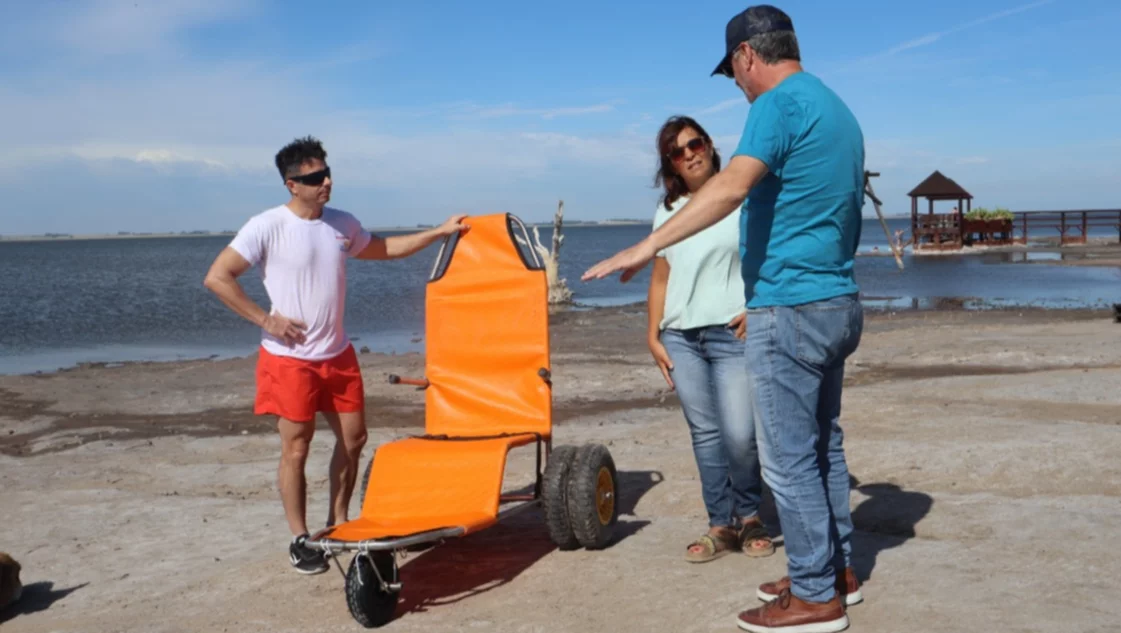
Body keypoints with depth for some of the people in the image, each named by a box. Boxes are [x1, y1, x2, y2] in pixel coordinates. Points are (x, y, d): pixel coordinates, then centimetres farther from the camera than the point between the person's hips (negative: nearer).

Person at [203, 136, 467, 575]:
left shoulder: (342, 224, 4)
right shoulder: (267, 227, -15)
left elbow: (385, 249, 21)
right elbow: (216, 278, -15)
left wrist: (440, 232, 15)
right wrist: (265, 319, -16)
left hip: (337, 354, 6)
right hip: (290, 358, -6)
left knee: (353, 437, 10)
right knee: (296, 448, 1)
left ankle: (338, 523, 27)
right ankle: (300, 540, 14)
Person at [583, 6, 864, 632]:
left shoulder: (780, 103, -12)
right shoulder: (839, 110, 16)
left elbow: (732, 186, -28)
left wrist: (648, 245, -32)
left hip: (789, 307, -10)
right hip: (838, 302, 10)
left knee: (790, 457, -1)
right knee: (823, 444, 17)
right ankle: (838, 569, 28)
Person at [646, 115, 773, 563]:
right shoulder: (666, 211, 14)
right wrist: (653, 336, 11)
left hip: (732, 333, -4)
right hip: (681, 337, 4)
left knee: (739, 434, -10)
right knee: (704, 433, 5)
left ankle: (748, 516, 15)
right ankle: (721, 525, 14)